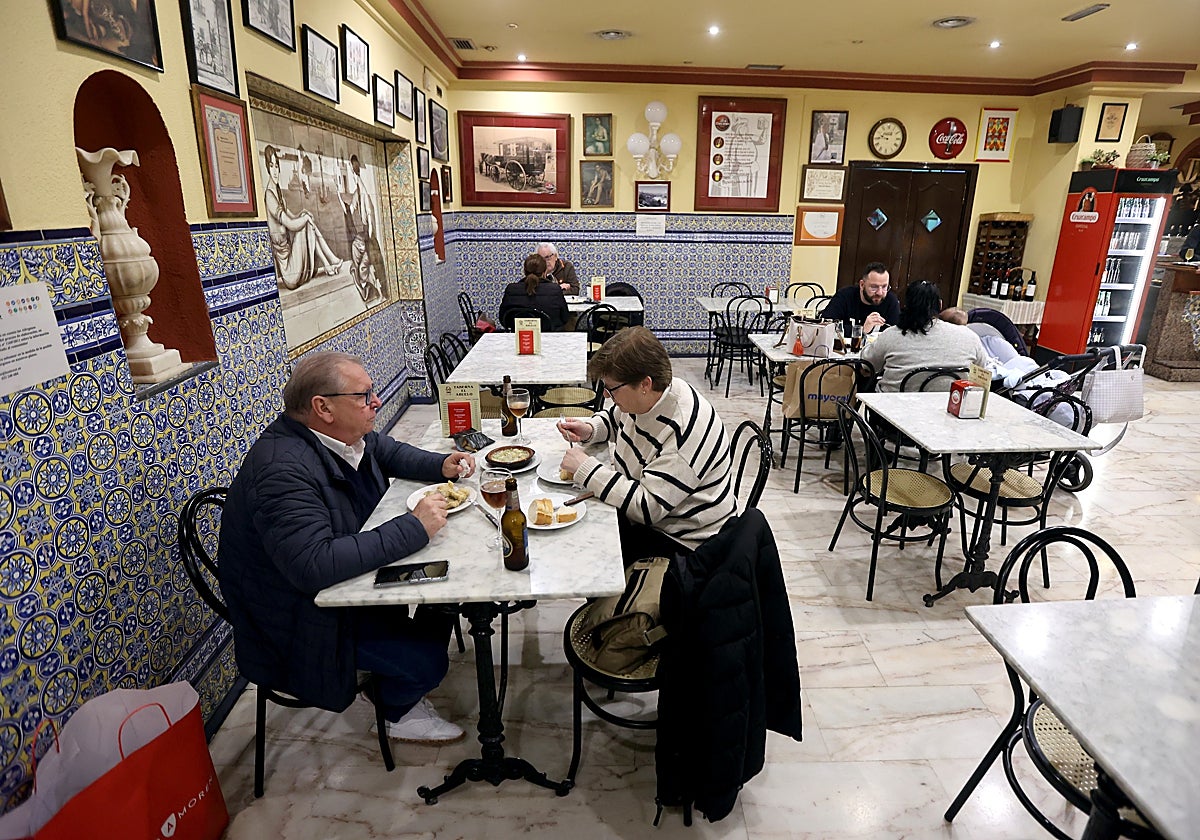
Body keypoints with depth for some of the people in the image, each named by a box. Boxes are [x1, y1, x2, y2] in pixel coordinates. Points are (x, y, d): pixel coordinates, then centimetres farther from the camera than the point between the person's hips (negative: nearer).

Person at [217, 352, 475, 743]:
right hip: (300, 616, -9)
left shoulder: (342, 432, -5)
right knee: (425, 660, -16)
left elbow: (388, 452, 15)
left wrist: (441, 465, -4)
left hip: (351, 567, 9)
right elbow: (312, 566, -42)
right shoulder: (284, 471, -33)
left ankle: (398, 685, 25)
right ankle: (399, 713, 19)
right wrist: (414, 528, -37)